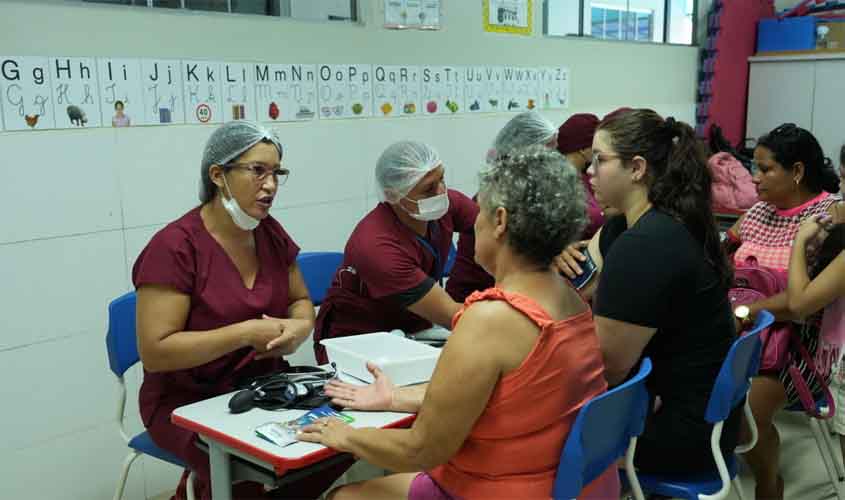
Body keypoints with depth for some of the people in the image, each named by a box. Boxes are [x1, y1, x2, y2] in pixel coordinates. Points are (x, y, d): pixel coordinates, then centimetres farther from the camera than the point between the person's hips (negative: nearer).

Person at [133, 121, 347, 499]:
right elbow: (154, 352, -21)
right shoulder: (174, 247, -18)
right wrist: (247, 332, -25)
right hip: (189, 403, -7)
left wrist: (300, 327, -9)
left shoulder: (270, 231, 2)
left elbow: (300, 300, 15)